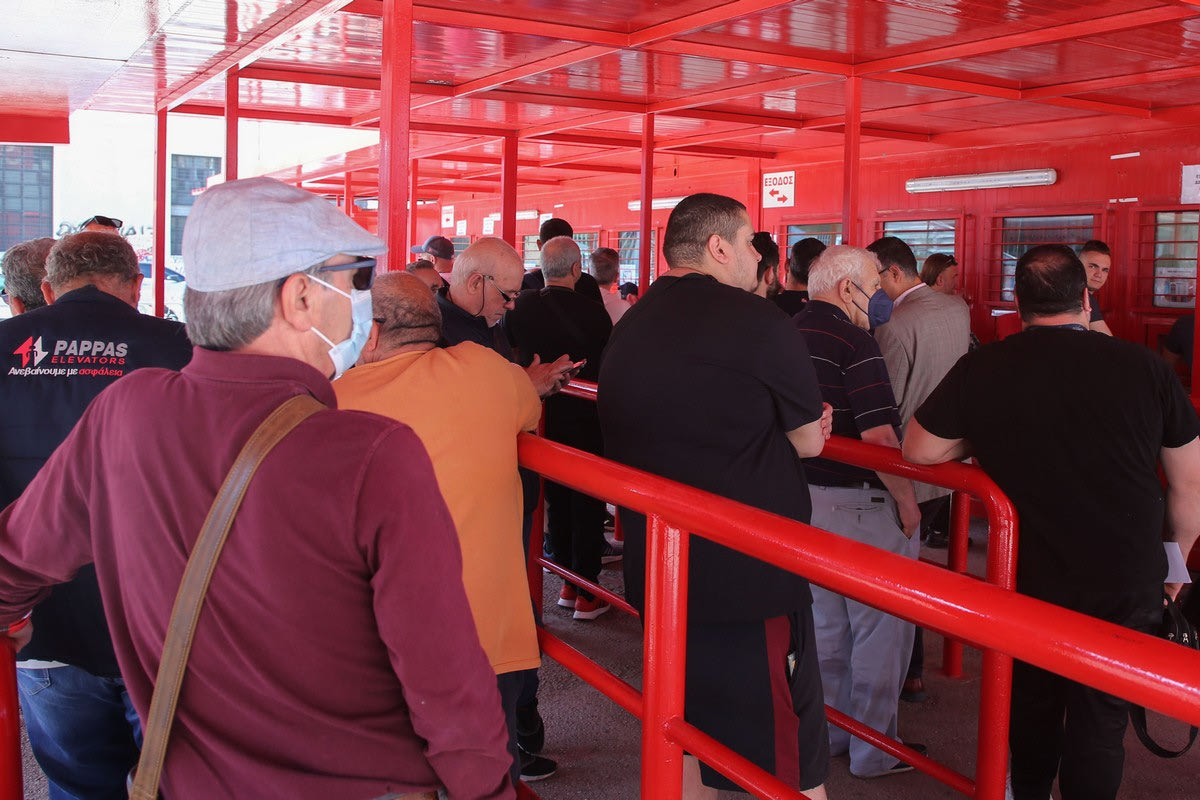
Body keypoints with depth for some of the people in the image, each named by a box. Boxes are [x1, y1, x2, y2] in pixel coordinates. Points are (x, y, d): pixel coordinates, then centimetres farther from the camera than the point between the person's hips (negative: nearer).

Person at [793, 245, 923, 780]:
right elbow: (879, 436, -24)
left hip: (803, 496, 8)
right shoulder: (854, 342, -18)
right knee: (880, 627, 6)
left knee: (825, 621, 20)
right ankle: (873, 751, 18)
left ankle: (828, 733, 33)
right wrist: (907, 504, -13)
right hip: (860, 504, -8)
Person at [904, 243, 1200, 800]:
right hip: (1128, 582, -1)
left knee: (1031, 701, 22)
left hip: (1028, 578, 1)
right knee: (1101, 718, 13)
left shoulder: (982, 370, -12)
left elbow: (918, 450, -2)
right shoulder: (1142, 366, -11)